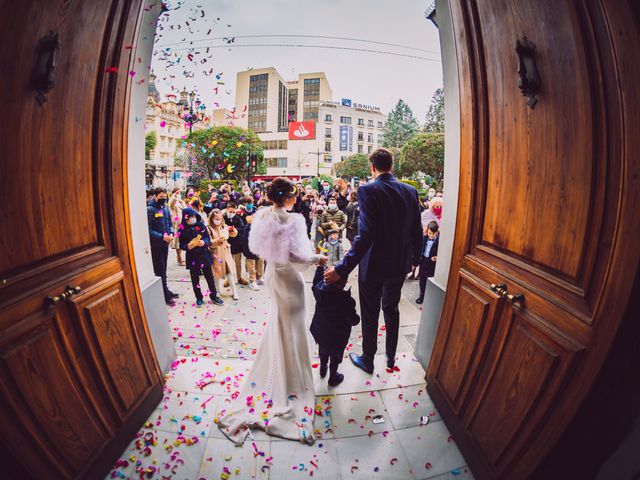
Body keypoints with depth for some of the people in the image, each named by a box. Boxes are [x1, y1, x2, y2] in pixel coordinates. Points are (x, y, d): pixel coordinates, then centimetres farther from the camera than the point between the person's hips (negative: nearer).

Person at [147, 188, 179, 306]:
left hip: (165, 243, 7)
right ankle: (165, 296, 7)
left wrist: (171, 234, -6)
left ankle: (165, 291, 31)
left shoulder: (165, 208, 9)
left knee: (163, 270, 18)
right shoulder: (150, 210, -12)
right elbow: (148, 230, -17)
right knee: (160, 271, 0)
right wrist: (162, 236, -23)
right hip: (155, 245, -7)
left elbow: (170, 224, 13)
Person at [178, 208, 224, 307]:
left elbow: (208, 238, 2)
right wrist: (187, 246, -21)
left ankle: (214, 296, 22)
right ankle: (199, 298, 25)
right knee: (195, 279, 9)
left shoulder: (201, 225, -2)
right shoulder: (183, 229, -6)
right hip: (192, 257, -1)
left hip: (204, 255, 1)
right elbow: (181, 245, -1)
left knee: (209, 276, 9)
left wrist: (204, 242, -18)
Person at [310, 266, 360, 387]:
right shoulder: (347, 301, -35)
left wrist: (320, 266, 14)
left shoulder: (319, 289, -24)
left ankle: (323, 369, 57)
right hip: (338, 337, -4)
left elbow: (317, 280, 1)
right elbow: (354, 321, -21)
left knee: (323, 351, 33)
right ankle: (333, 378, 47)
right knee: (335, 357, 24)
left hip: (320, 332, 4)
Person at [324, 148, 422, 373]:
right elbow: (417, 231, 4)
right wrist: (415, 258, 20)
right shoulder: (410, 191, -2)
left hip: (373, 265, -5)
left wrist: (342, 269, -26)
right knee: (391, 309, 24)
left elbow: (365, 235, -28)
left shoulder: (368, 190, -19)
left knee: (370, 314, 14)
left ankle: (368, 360, 35)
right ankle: (391, 357, 42)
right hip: (400, 264, 6)